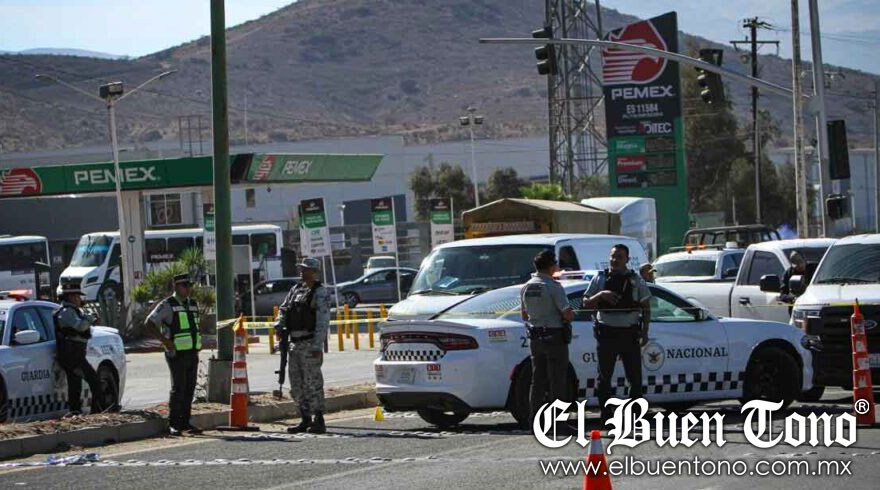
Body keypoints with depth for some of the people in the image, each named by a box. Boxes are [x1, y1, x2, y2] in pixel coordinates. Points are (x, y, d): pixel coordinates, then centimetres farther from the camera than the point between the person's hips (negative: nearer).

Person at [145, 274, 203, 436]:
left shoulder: (193, 304, 15)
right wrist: (165, 341, -16)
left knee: (190, 389, 7)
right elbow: (149, 324, -10)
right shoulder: (167, 305, -6)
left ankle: (185, 422, 13)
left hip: (193, 354, 7)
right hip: (177, 354, -7)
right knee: (178, 389, -9)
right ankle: (173, 424, -5)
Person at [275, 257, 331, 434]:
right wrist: (279, 326, -3)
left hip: (310, 344, -8)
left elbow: (323, 321, -13)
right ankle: (305, 420, 17)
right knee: (296, 385, 9)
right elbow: (283, 309, 18)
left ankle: (319, 421, -3)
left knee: (312, 382, -7)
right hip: (295, 343, 8)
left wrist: (317, 346, -20)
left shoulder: (320, 293, -6)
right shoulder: (296, 289, 16)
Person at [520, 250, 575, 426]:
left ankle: (535, 420, 10)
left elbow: (524, 316, 15)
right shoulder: (553, 287, -15)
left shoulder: (526, 288, 7)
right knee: (557, 382, -2)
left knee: (537, 380, 10)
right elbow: (568, 314, -17)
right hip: (555, 337, -6)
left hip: (535, 338, 6)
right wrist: (572, 313, 4)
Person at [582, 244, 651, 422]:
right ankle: (606, 416, 8)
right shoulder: (600, 278, 7)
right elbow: (586, 303, 6)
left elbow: (645, 307, 8)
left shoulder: (636, 280, 6)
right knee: (604, 377, 2)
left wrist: (644, 332, -2)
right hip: (606, 333, 0)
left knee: (635, 377, 1)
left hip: (629, 333, 0)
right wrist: (600, 295, -13)